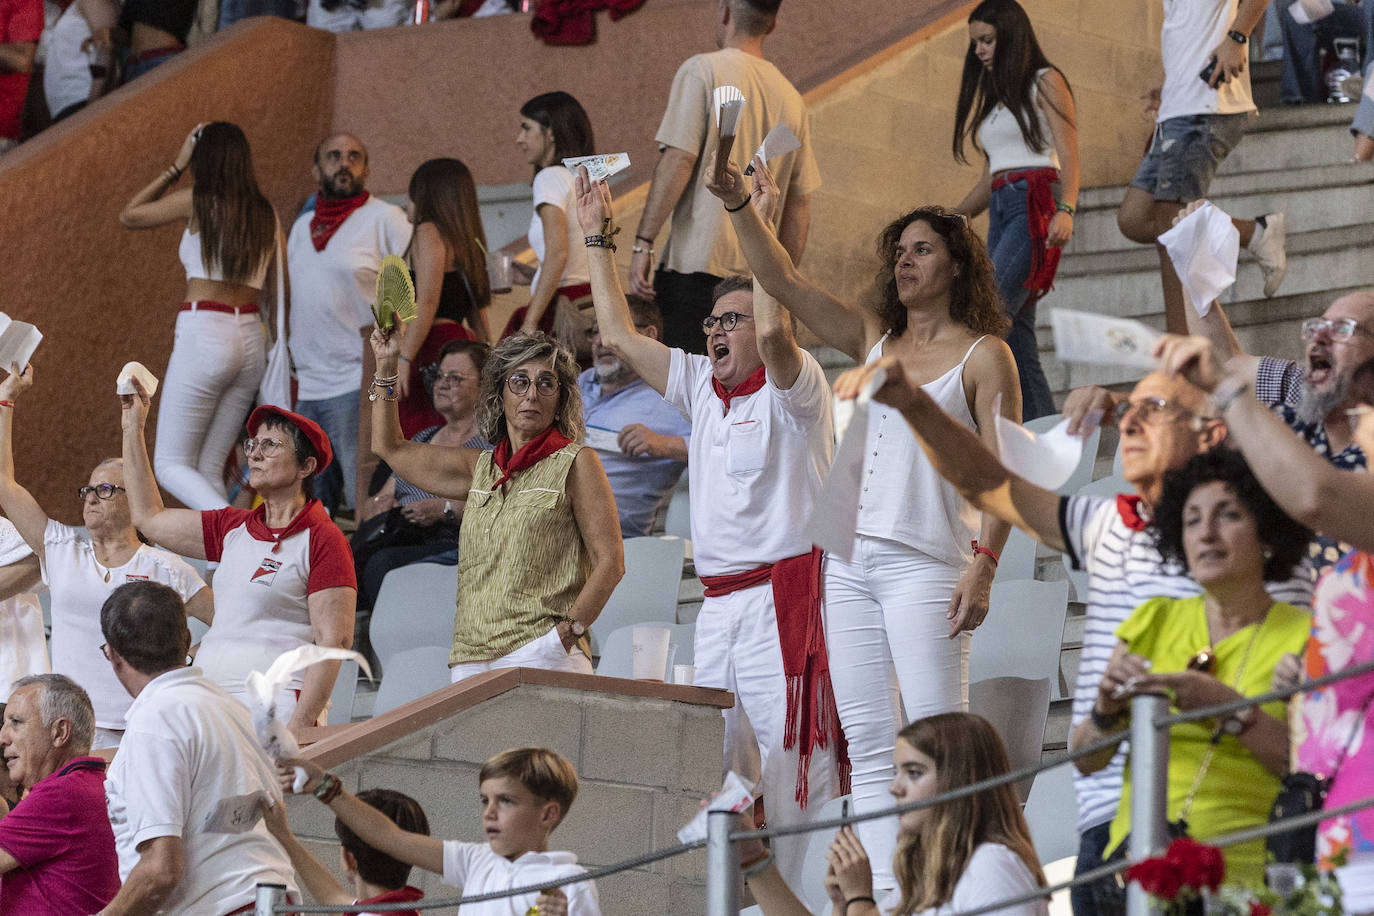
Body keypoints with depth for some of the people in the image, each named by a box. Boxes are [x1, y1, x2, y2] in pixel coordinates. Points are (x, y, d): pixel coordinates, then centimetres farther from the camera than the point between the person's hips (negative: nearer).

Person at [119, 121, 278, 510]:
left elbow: (129, 216, 11)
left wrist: (177, 166, 13)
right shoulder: (264, 214, 11)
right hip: (251, 339, 6)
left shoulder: (199, 201, -4)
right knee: (208, 468, 11)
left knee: (171, 465, 0)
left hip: (202, 336, -6)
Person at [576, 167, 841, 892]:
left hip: (782, 595, -8)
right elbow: (618, 335, 21)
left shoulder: (793, 387, -3)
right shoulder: (701, 387, 17)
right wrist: (597, 238, 21)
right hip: (718, 603, 8)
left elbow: (774, 330, -24)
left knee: (794, 768, -11)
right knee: (718, 771, 6)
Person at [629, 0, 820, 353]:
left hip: (696, 265, -6)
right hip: (758, 273, 6)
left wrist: (643, 243, -8)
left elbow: (678, 161, -10)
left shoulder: (703, 70, -1)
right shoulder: (792, 99, 16)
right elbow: (799, 202, 17)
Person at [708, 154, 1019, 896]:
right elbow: (782, 281, 13)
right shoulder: (874, 341, 18)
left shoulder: (984, 355, 2)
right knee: (869, 746, 3)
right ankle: (885, 893, 3)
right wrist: (737, 205, 0)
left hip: (925, 564, -6)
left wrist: (983, 565, -14)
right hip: (851, 559, 6)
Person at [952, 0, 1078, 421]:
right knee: (1016, 334, -2)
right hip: (1000, 210, 8)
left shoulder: (1045, 82, 3)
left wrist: (1066, 210, -23)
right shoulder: (992, 95, 25)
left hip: (1037, 204, -8)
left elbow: (1068, 155, -7)